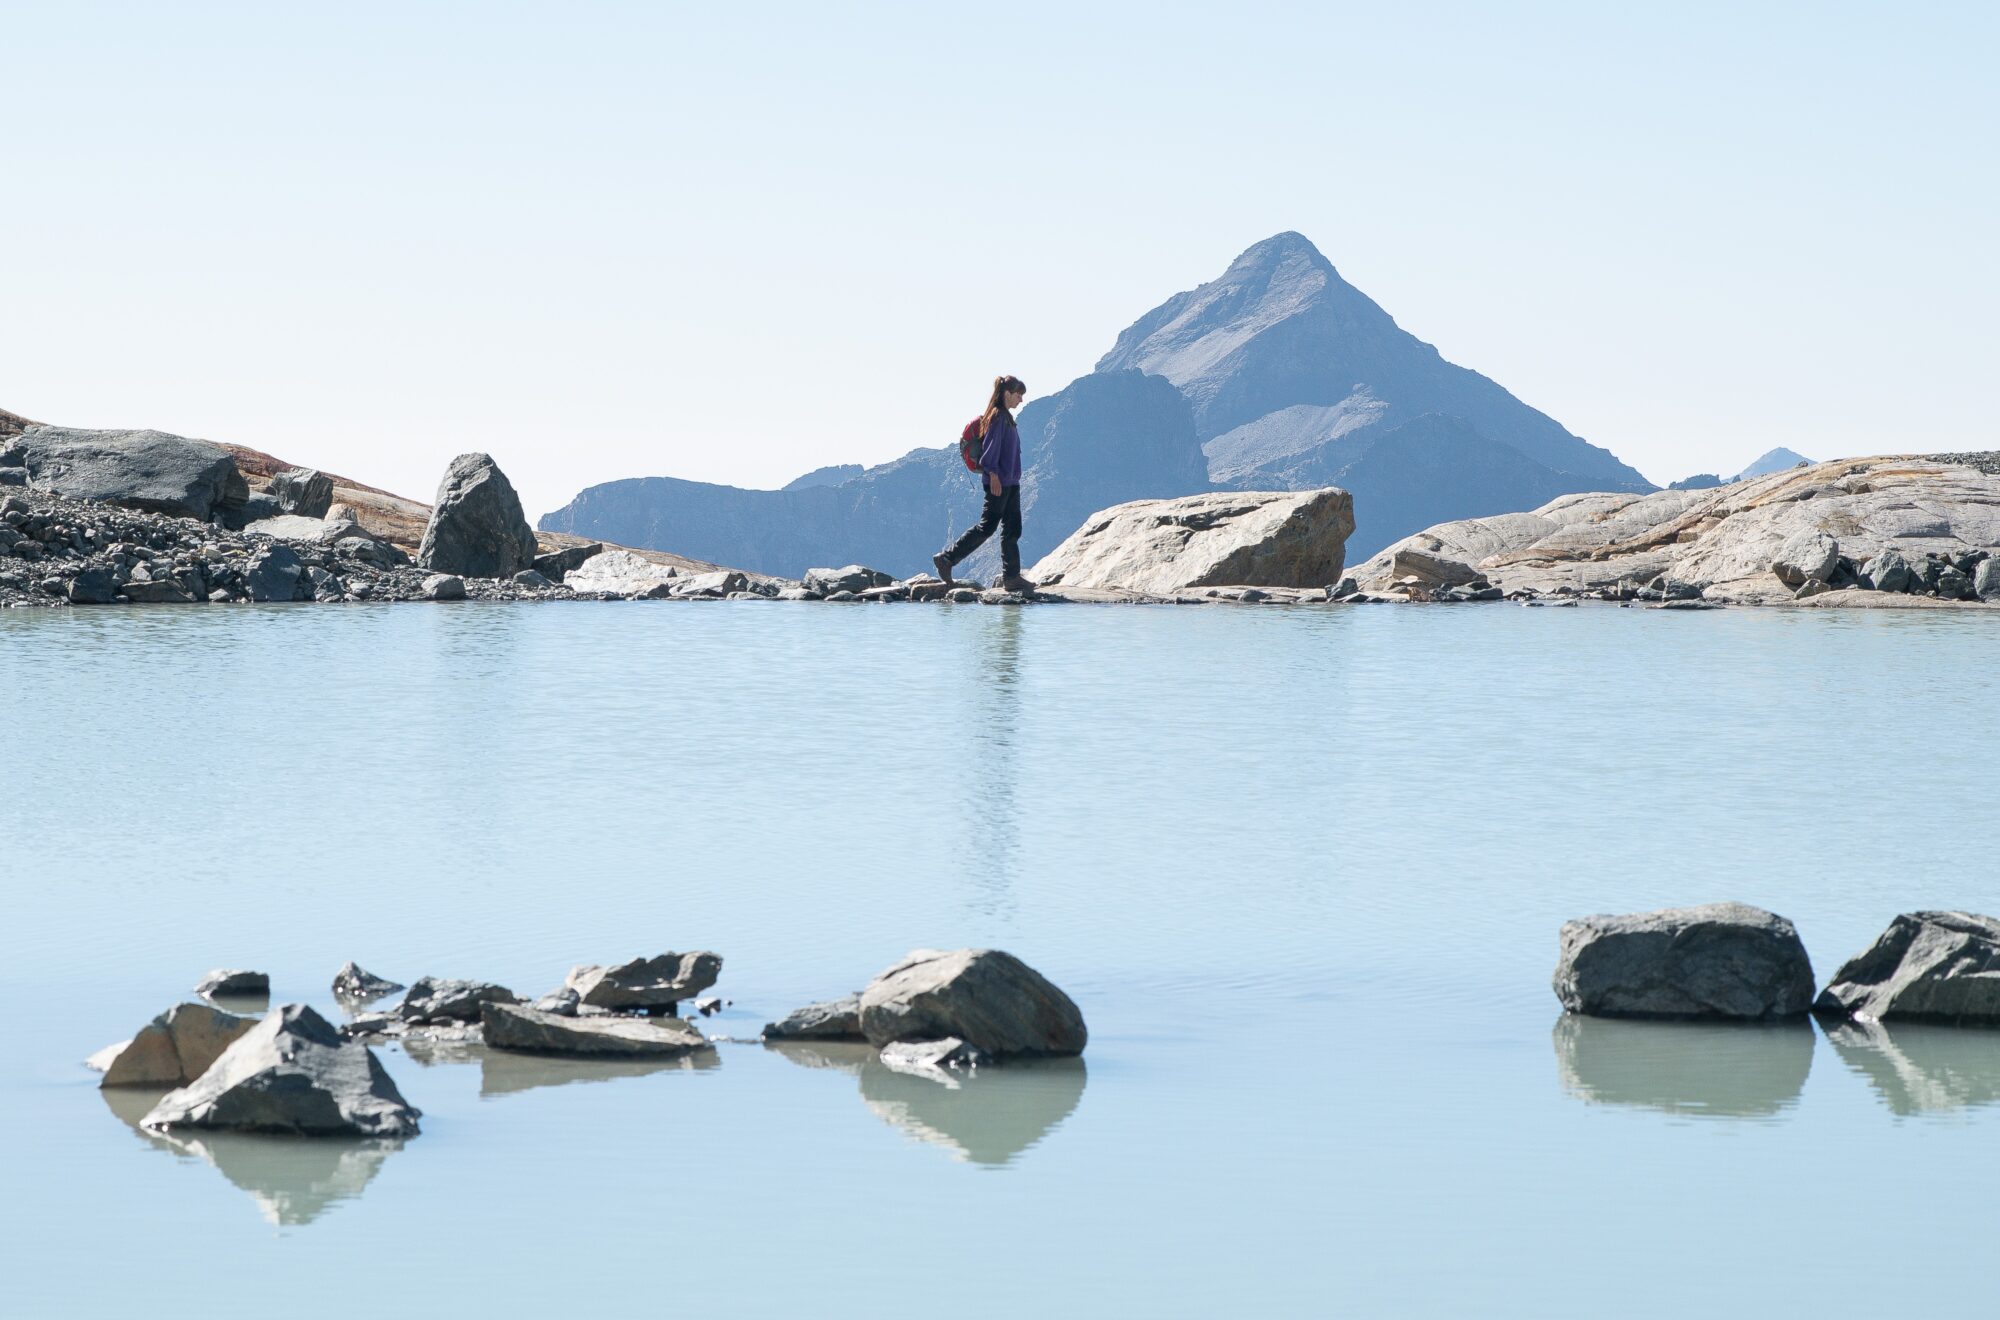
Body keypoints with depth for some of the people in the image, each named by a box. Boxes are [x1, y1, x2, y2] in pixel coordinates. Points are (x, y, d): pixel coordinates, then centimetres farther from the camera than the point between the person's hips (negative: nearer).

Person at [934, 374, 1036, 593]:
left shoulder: (1007, 417, 17)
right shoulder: (998, 416, -12)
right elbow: (991, 447, -18)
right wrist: (993, 474, -23)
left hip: (1010, 481, 10)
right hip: (998, 482, -10)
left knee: (1012, 529, 6)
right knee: (987, 526, -8)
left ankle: (1011, 577, 6)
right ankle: (946, 559, -2)